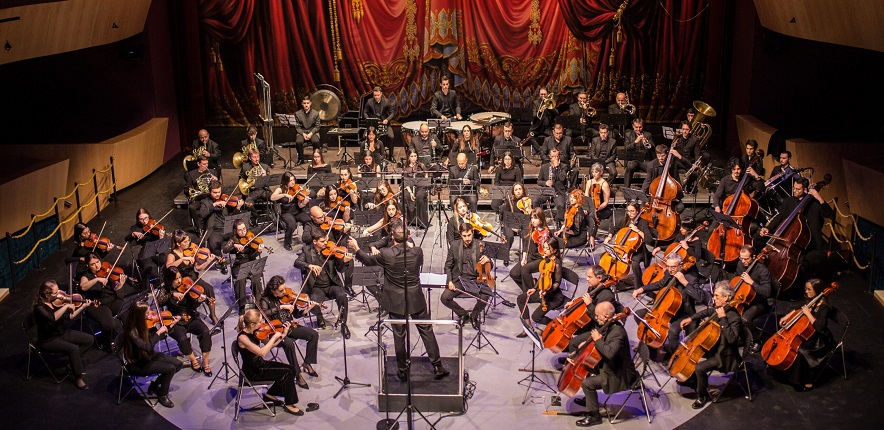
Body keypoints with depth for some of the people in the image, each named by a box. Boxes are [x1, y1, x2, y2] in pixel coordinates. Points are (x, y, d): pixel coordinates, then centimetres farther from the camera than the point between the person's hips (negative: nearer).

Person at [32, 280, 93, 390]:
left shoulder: (56, 301, -4)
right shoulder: (39, 307, -25)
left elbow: (69, 316, 3)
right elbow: (53, 318, -45)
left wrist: (83, 307, -6)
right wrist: (66, 306, -38)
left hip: (62, 333, 8)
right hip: (48, 341, -8)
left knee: (89, 339, 0)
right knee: (73, 348, -28)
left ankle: (74, 360, 18)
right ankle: (78, 378, -10)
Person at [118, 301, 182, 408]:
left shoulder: (141, 325, -4)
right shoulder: (131, 332, -29)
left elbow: (152, 337, 10)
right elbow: (147, 347, -37)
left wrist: (171, 324, 3)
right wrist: (158, 332, -29)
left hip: (148, 355, 8)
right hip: (138, 363, -8)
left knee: (178, 364, 2)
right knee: (170, 368, -21)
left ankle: (155, 386, 17)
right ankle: (162, 395, 3)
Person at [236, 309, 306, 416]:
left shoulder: (254, 332, -2)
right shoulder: (242, 337, -26)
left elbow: (270, 345, 6)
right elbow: (262, 352, -35)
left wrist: (283, 335, -6)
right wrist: (274, 337, -30)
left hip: (261, 364, 8)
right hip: (253, 372, -8)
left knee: (290, 369, -2)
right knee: (286, 373, -15)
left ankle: (270, 394, 15)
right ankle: (289, 404, 0)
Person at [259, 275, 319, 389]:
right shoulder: (265, 300, -12)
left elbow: (296, 314, 4)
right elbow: (263, 313, -32)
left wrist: (306, 310, -15)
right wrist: (281, 307, -33)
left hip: (289, 326, 6)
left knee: (313, 334, -9)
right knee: (289, 343, -34)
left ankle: (307, 364, 4)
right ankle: (298, 374, -21)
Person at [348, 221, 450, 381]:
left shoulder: (386, 254, -18)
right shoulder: (417, 252, -13)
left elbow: (368, 261, 1)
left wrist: (356, 248, 16)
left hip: (396, 301, -1)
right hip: (416, 300, 1)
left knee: (399, 336, 11)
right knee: (427, 331, 12)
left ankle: (403, 371, 22)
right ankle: (438, 367, 17)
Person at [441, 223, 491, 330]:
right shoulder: (454, 245, 2)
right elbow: (448, 266, 8)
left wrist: (488, 260, -21)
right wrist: (449, 281, -8)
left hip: (475, 280, -1)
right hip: (459, 280, 2)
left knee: (484, 297, -29)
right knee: (445, 298, -22)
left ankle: (474, 315, 5)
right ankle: (463, 313, 8)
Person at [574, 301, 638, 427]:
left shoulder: (617, 332, -29)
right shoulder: (609, 326, 0)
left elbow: (610, 352, -44)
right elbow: (596, 333, 21)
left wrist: (598, 340, -29)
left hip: (617, 375, -11)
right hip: (610, 366, 11)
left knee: (587, 383, -19)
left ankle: (594, 416, -5)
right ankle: (588, 398, 34)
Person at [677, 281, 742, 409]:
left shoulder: (733, 317, -27)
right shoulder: (718, 308, -2)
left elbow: (732, 338, -39)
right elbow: (708, 312, 21)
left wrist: (723, 319, -38)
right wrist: (691, 318, 10)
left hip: (724, 356, -10)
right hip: (713, 347, 10)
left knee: (700, 368, -26)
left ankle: (702, 396, -2)